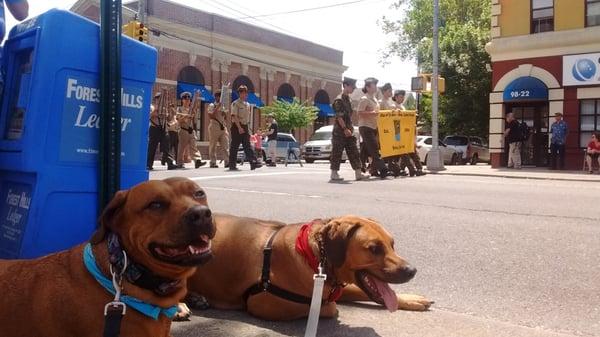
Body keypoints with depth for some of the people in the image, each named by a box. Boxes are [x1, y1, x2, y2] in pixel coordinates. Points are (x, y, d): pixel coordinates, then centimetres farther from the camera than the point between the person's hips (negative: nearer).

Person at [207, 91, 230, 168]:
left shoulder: (223, 106, 17)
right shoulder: (212, 106, 0)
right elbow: (210, 116, -13)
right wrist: (217, 108, -15)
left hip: (223, 127, 5)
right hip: (214, 127, -5)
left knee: (225, 145, -4)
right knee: (213, 145, 0)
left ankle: (227, 162, -9)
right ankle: (213, 162, 4)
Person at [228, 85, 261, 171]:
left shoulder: (247, 104, 16)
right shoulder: (235, 103, -8)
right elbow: (234, 116, -16)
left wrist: (246, 127, 16)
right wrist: (239, 127, -24)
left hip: (245, 126, 7)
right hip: (237, 127, -7)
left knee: (247, 145, 1)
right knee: (234, 146, -1)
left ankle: (253, 163, -5)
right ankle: (232, 165, 4)